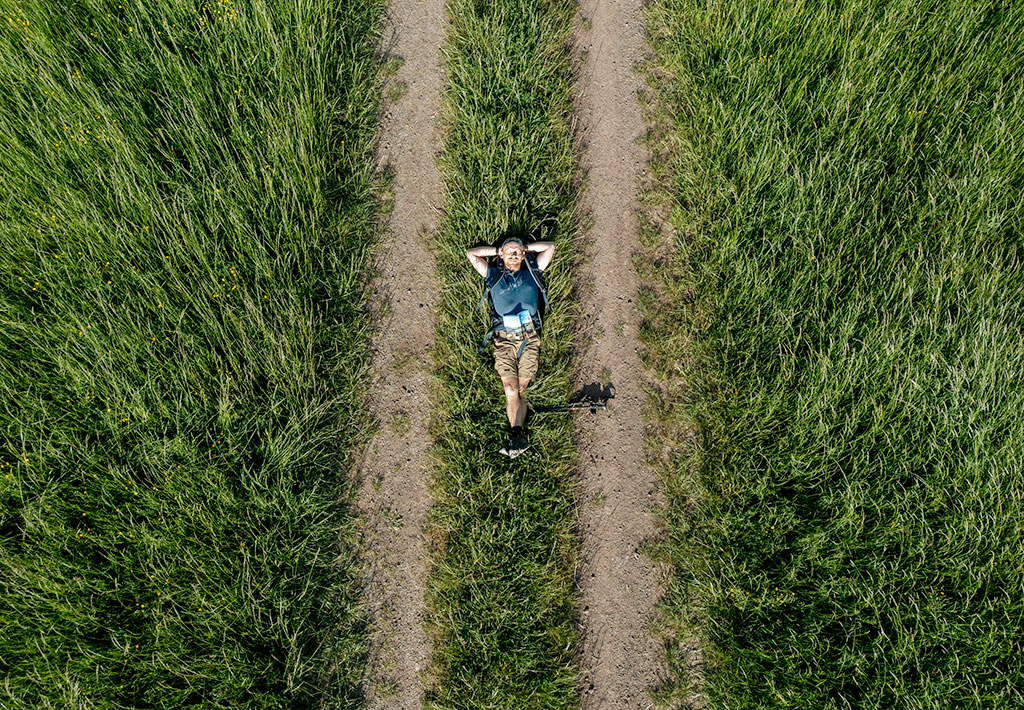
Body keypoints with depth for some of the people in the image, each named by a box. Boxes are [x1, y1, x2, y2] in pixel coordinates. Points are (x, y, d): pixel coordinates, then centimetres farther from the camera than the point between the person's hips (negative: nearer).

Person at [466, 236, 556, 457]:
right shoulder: (494, 276, 22)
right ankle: (517, 435, -27)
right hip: (504, 339, 0)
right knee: (510, 388, -16)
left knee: (520, 389, -11)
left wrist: (526, 248, 29)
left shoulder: (532, 273, 22)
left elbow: (550, 246, 28)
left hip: (529, 337, 0)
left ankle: (514, 437, -22)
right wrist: (499, 250, 27)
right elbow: (471, 253, 26)